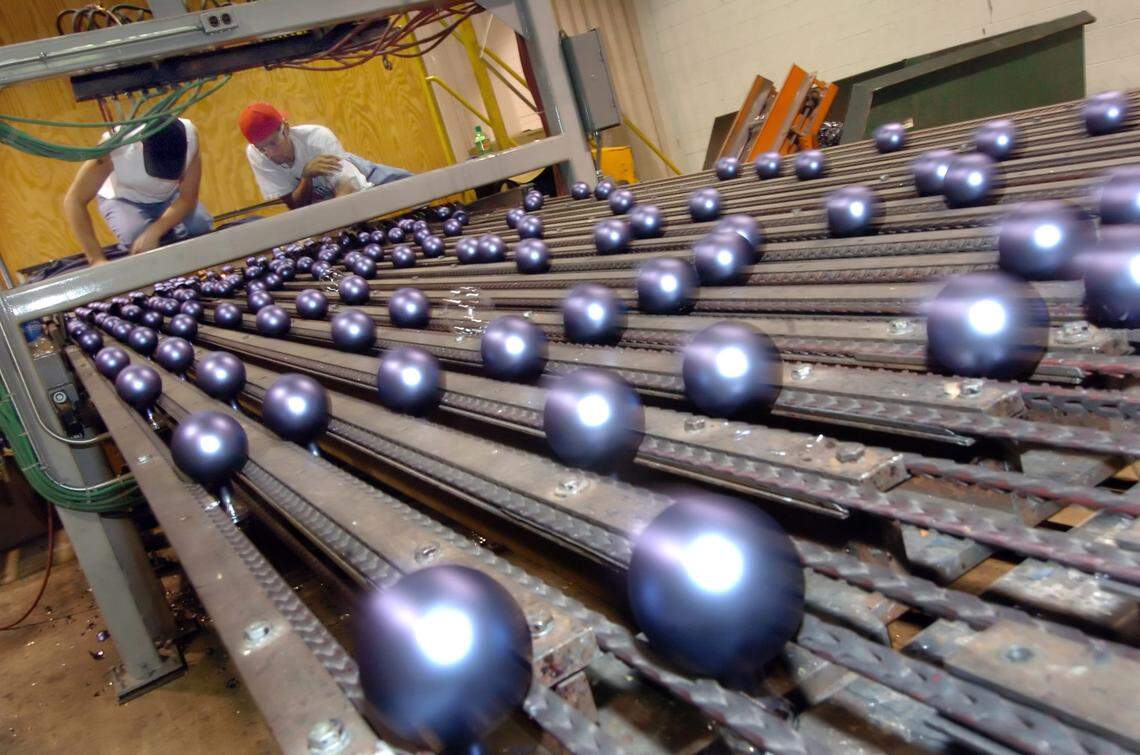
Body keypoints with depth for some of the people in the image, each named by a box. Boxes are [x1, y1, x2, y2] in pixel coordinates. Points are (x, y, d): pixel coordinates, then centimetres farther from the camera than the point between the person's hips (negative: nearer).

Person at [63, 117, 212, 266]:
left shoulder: (189, 135, -33)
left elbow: (187, 198, -22)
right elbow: (74, 201, -33)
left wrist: (152, 234, -35)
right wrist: (97, 259, -40)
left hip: (170, 196, 2)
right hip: (124, 199, -2)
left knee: (200, 228, -22)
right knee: (136, 240, -28)